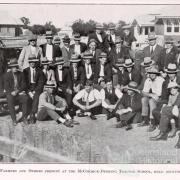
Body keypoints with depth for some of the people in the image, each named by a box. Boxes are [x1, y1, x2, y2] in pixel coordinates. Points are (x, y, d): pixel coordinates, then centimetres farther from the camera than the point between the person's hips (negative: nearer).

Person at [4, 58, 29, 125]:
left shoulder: (21, 74, 9)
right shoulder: (7, 75, 4)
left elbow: (24, 85, 4)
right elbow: (6, 87, -1)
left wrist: (17, 91, -13)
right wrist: (11, 92, -19)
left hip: (20, 92, 1)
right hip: (11, 93, -1)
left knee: (25, 98, -31)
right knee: (10, 100, -33)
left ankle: (24, 117, -20)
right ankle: (14, 119, -25)